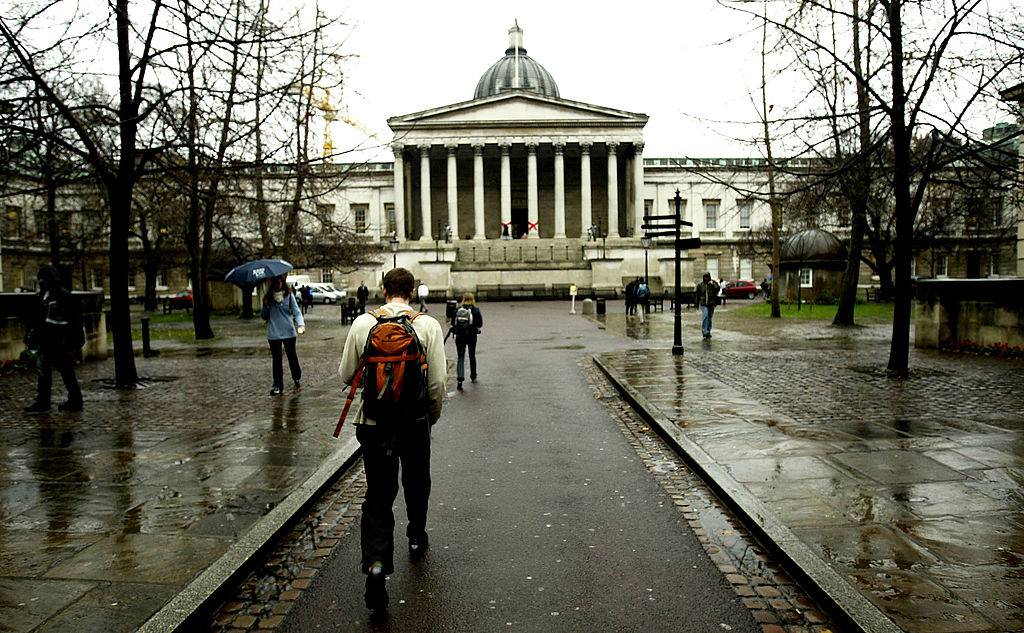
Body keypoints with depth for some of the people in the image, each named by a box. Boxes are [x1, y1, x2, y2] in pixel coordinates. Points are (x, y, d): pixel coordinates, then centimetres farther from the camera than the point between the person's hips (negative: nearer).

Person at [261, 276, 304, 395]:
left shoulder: (289, 295, 0)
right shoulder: (268, 297, 7)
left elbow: (296, 311, -6)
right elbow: (265, 317, 9)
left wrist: (301, 324, -24)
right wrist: (265, 305, -9)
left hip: (288, 331, -2)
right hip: (273, 333, 2)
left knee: (292, 355, 7)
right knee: (276, 359, 5)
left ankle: (297, 378, 29)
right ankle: (277, 385, 11)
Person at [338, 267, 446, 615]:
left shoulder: (362, 323, -4)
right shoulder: (428, 325, -8)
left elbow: (346, 374, 2)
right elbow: (437, 382, -9)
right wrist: (433, 416, 9)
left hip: (373, 423, 0)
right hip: (415, 421, 0)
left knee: (377, 497, 7)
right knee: (416, 483, 24)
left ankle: (375, 565, -8)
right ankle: (416, 538, 44)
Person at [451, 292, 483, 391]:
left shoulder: (457, 310, -2)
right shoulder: (475, 310, -7)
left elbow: (452, 323, 0)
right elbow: (480, 324, -7)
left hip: (459, 337, 1)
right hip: (471, 336, 0)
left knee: (460, 358, 2)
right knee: (472, 356, 18)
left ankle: (460, 379, -15)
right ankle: (473, 377, 33)